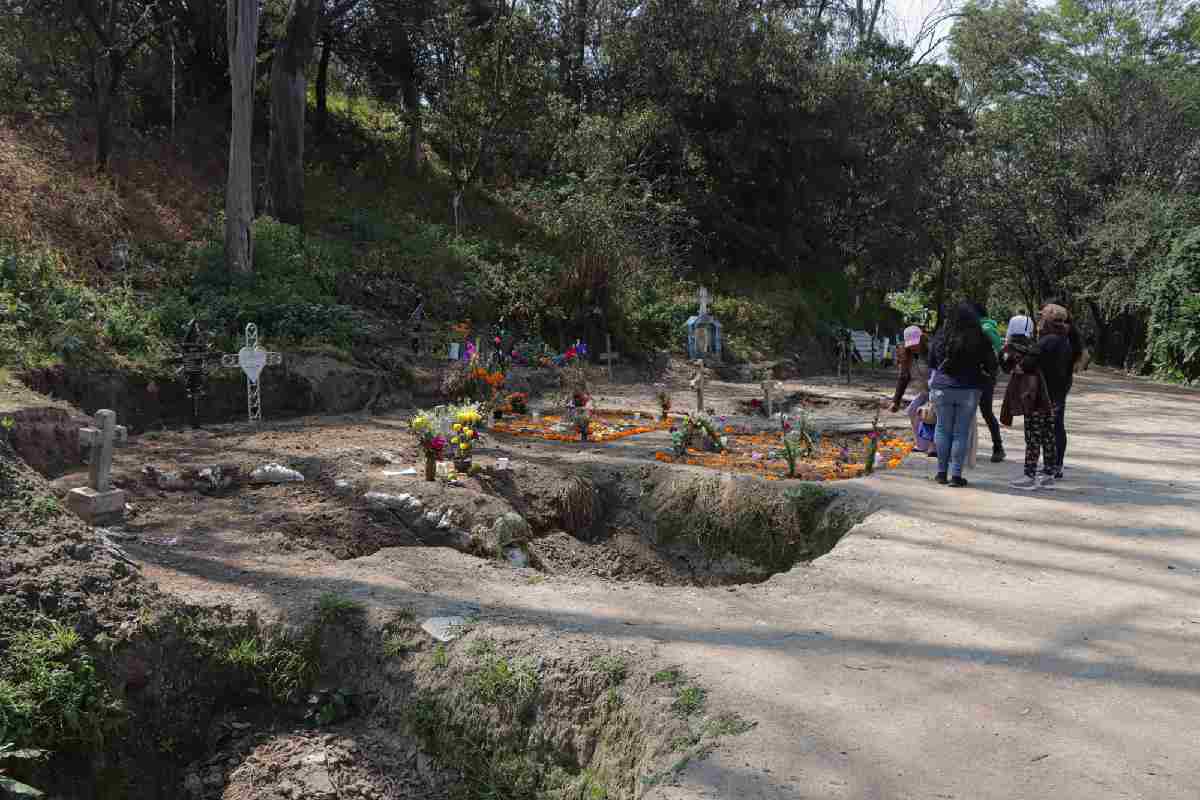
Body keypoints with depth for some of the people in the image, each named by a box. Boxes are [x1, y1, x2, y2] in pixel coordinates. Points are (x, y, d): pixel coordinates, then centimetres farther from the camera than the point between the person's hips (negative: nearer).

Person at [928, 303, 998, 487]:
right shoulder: (980, 340, -9)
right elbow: (991, 367, 0)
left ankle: (942, 472, 14)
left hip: (942, 388, 2)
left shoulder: (941, 337, -2)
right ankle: (956, 474, 3)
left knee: (943, 429, 11)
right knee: (961, 432, 3)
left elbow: (931, 362, 10)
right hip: (968, 390, -2)